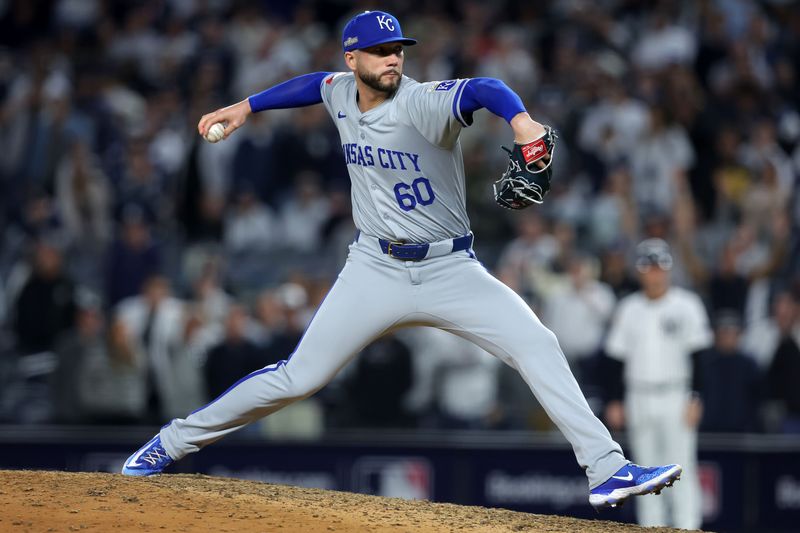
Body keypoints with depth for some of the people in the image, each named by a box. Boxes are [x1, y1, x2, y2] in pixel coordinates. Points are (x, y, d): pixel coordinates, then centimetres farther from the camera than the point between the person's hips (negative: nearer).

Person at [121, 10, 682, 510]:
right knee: (298, 378, -1)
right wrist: (246, 107, 26)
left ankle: (608, 471, -18)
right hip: (377, 270, 2)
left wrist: (521, 120, -59)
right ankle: (174, 442, 13)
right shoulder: (341, 92, 0)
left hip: (451, 269, -2)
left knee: (537, 346, -19)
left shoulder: (422, 103, -18)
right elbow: (314, 84, 25)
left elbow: (483, 89, -39)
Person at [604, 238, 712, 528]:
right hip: (638, 400, 4)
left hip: (676, 398, -4)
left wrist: (695, 400, -12)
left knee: (682, 469, -9)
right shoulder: (628, 308, 9)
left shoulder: (686, 304, -2)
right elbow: (616, 357, 12)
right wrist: (614, 402, 6)